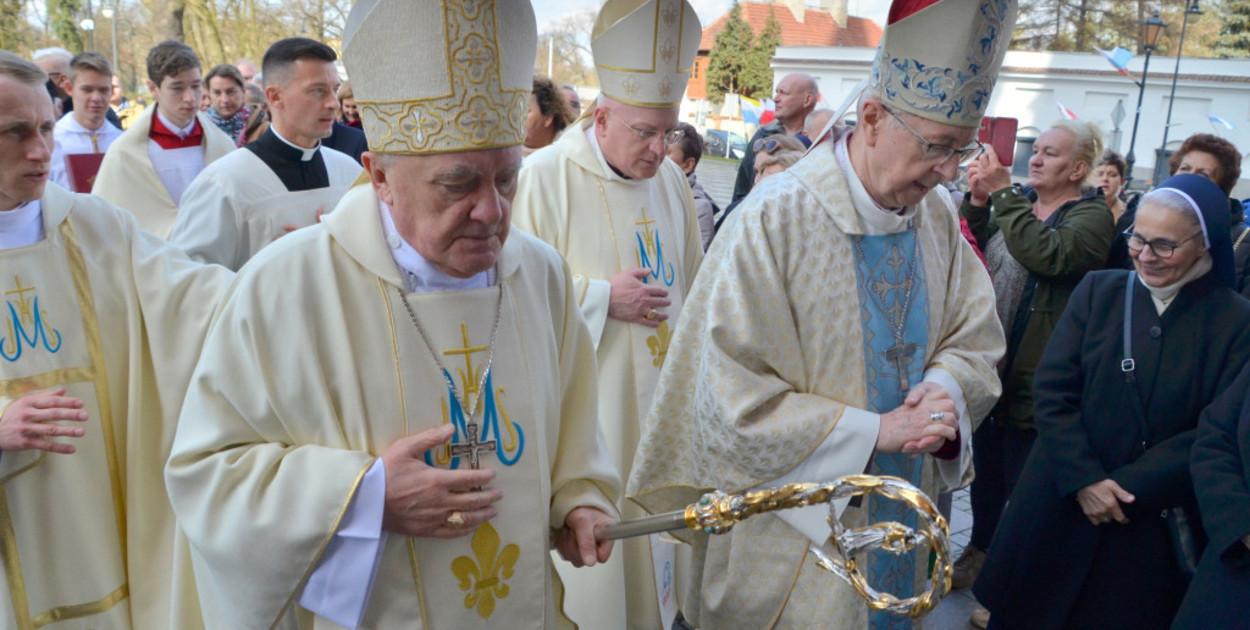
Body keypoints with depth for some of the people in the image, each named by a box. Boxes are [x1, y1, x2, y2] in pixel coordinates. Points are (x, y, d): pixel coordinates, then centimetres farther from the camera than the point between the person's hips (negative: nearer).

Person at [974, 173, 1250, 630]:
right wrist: (1083, 479, -16)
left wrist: (1128, 488, -17)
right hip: (1061, 504, 2)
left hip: (1154, 525, -1)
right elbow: (1052, 391, -6)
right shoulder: (1097, 291, -1)